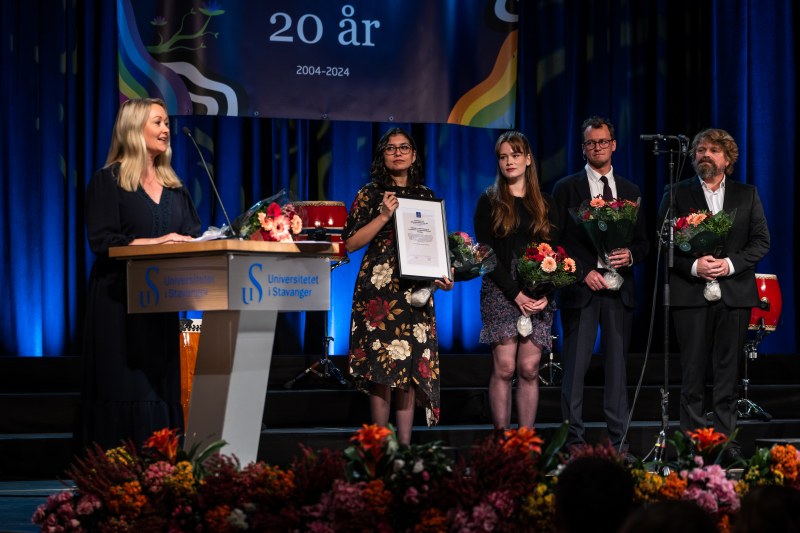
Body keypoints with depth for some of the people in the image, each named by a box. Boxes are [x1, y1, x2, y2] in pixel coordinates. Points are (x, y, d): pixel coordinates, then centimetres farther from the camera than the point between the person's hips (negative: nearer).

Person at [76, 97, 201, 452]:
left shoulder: (173, 186, 17)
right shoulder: (108, 181, -2)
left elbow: (193, 236, 14)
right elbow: (101, 240, -12)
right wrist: (153, 242, -20)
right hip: (119, 299, -6)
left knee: (163, 382, 3)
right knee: (125, 388, -7)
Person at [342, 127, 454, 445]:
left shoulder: (426, 195, 14)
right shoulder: (370, 195, 3)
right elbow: (351, 243, -3)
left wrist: (442, 275, 4)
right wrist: (384, 217, -11)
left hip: (415, 290, 3)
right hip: (379, 291, -3)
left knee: (411, 370, -1)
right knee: (382, 370, -6)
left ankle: (405, 446, 2)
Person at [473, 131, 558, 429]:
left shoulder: (544, 204, 14)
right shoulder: (489, 201, 6)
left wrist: (546, 294, -7)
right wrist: (516, 293, -12)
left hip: (538, 296, 2)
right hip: (501, 291, -2)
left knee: (529, 370, -2)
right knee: (504, 368, -8)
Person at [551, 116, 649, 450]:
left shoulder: (630, 191, 14)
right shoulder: (566, 188, 3)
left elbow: (643, 242, 16)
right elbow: (557, 241, 0)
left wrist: (630, 256, -6)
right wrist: (583, 272, -10)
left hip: (618, 286, 3)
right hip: (580, 286, -3)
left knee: (617, 365, 4)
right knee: (575, 366, -4)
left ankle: (618, 441, 7)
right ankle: (574, 440, -1)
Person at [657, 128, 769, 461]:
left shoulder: (746, 195, 12)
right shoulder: (677, 194, 6)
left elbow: (761, 241, 6)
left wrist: (731, 263, -10)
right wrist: (693, 266, -14)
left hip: (735, 293, 2)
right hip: (690, 293, -1)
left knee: (727, 370, 2)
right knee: (693, 371, -1)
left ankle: (724, 439, 6)